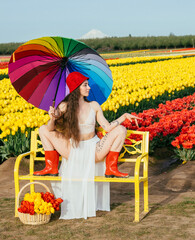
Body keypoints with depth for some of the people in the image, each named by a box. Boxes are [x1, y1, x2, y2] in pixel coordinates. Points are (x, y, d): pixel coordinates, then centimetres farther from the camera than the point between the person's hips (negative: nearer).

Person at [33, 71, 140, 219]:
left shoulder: (93, 106, -1)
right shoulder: (65, 106, -5)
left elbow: (108, 127, -4)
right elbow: (50, 129, -12)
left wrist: (124, 116, -14)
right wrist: (53, 118, -33)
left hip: (93, 152, 1)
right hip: (73, 152, -1)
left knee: (120, 130, -15)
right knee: (43, 129, -9)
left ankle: (111, 168, -5)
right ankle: (52, 167, -2)